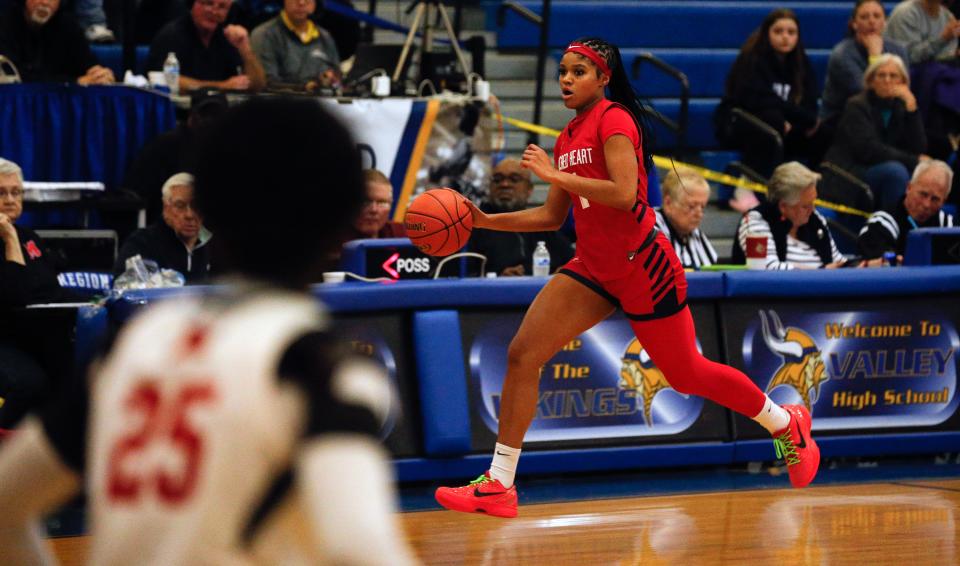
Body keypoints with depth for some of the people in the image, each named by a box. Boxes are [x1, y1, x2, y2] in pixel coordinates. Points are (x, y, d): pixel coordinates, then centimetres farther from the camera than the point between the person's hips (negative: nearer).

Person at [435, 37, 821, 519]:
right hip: (592, 269, 8)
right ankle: (499, 484, -6)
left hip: (640, 264, -8)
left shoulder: (614, 119, -13)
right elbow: (552, 216, 18)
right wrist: (487, 221, 8)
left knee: (687, 375, 4)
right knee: (521, 354, -7)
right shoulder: (567, 139, 13)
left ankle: (785, 423, 28)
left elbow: (624, 193, -25)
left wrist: (556, 175, -24)